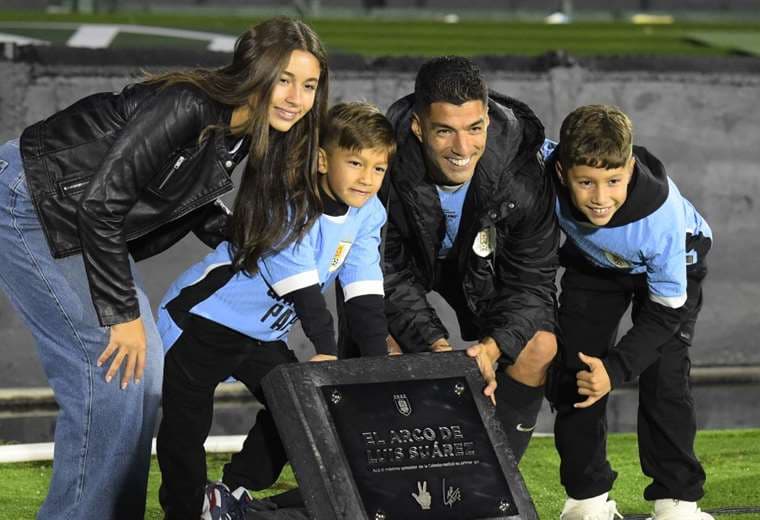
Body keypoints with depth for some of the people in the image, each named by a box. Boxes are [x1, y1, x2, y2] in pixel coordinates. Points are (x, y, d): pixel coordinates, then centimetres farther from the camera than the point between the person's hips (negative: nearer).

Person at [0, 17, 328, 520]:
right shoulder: (186, 107, -29)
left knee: (143, 374, 9)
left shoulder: (240, 130, -1)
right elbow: (101, 199, -30)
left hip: (89, 226, 10)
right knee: (113, 369, -13)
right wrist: (123, 313, -26)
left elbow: (190, 205, 16)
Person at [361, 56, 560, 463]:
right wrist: (435, 345, -41)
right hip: (408, 258, -1)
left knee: (539, 346, -17)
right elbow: (389, 275, -27)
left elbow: (531, 282, -24)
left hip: (484, 264, 1)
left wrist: (493, 346, -41)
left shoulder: (524, 175, -34)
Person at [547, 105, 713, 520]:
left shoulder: (661, 211, -42)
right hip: (593, 263, 3)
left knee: (663, 375, -15)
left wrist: (616, 368, -35)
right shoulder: (546, 180, -38)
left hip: (672, 265, -3)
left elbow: (666, 310, -30)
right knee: (574, 370, -3)